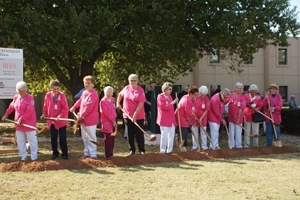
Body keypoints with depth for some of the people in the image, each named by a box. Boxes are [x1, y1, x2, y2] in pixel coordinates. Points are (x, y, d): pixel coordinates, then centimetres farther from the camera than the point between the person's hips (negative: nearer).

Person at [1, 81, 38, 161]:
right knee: (20, 141, 11)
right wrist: (6, 115, 27)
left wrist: (21, 119, -23)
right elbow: (11, 107, 23)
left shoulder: (30, 98, -14)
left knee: (32, 140, 2)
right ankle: (23, 156, 21)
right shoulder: (16, 98, 7)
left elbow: (29, 111, -22)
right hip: (18, 123, 7)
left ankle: (34, 157, 10)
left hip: (29, 123, -7)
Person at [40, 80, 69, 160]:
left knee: (62, 138, 1)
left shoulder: (62, 95, -11)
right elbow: (45, 106, 12)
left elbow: (66, 108, -11)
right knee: (53, 138, 12)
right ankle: (55, 153, 24)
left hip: (61, 121, -4)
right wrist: (44, 114, 0)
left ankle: (64, 154, 10)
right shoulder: (48, 95, 0)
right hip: (51, 120, 4)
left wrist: (60, 115, -22)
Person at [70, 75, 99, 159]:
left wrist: (81, 115, -18)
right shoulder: (84, 93, 10)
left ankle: (93, 154, 4)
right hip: (83, 119, 9)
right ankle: (87, 153, 26)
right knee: (84, 137, 15)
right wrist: (73, 107, 40)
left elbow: (88, 108, -23)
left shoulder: (93, 94, -18)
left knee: (90, 137, -4)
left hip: (91, 120, -9)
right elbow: (80, 101, 29)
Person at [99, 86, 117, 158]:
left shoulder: (112, 99, 12)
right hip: (107, 122, -8)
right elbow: (106, 113, -16)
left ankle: (111, 153, 22)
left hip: (113, 121, 8)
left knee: (112, 138, 12)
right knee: (108, 139, -5)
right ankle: (108, 154, 0)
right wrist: (112, 120, -14)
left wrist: (114, 119, 9)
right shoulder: (103, 101, -13)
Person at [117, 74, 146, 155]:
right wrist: (118, 103, 15)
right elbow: (120, 94, 24)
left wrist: (135, 115, -20)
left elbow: (141, 104, -17)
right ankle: (132, 150, 20)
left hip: (138, 117, -4)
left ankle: (142, 150, 12)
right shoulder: (126, 88, 2)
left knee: (139, 134, 3)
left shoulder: (140, 90, -13)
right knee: (130, 134, 10)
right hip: (127, 116, 5)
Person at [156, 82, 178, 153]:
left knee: (171, 135, 8)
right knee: (164, 135, -6)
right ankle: (162, 150, 4)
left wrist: (173, 117, 12)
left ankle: (169, 150, 17)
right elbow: (164, 107, -19)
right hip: (164, 119, -8)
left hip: (171, 119, 8)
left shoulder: (170, 96, 14)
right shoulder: (160, 96, -9)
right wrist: (173, 102, -18)